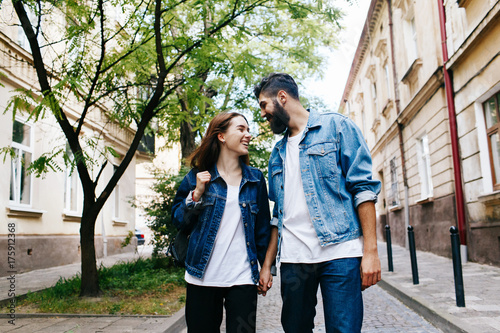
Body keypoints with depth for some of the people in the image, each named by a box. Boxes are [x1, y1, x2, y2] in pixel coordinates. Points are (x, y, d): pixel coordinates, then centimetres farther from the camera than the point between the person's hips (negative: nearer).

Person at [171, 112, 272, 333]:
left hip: (242, 278, 1)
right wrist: (197, 193, -10)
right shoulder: (199, 176, 2)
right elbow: (178, 220, 4)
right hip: (203, 277, 0)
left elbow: (262, 225, 10)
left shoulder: (255, 179, 6)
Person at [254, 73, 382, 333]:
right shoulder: (278, 153, 20)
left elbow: (363, 187, -4)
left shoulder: (336, 126, 3)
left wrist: (370, 250, -12)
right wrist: (267, 264, 14)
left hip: (338, 252, -5)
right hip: (292, 258, 5)